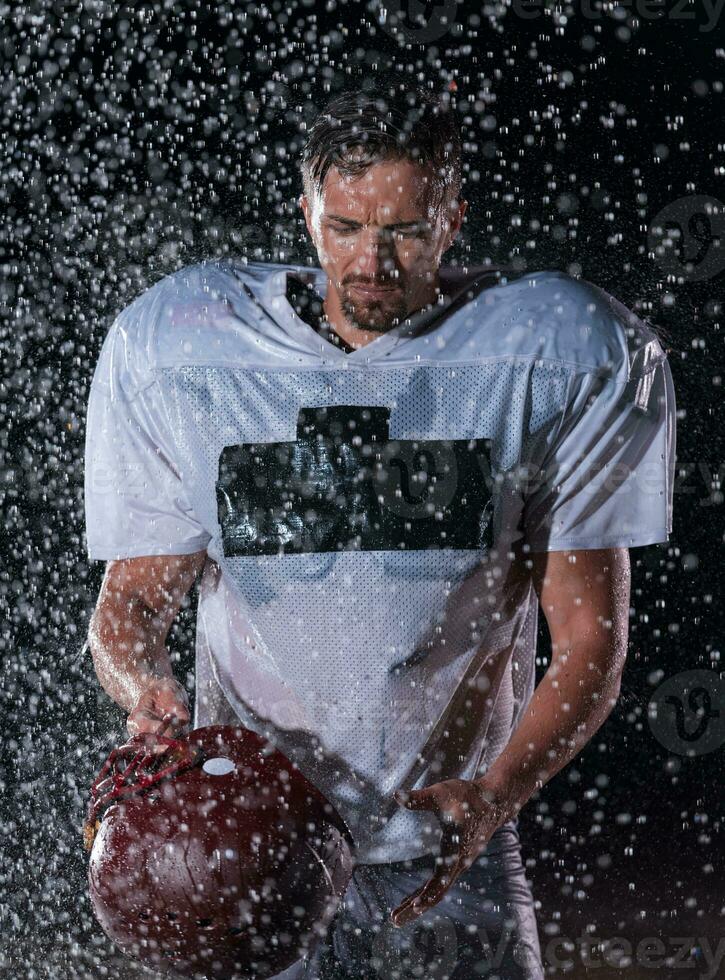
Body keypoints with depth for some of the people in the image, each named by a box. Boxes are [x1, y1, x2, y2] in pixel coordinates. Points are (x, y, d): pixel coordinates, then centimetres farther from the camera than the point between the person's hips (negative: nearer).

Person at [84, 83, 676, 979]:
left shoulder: (560, 358, -5)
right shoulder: (179, 351, -2)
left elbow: (591, 642, -5)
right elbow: (129, 602, 2)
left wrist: (495, 795, -22)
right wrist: (148, 697, -22)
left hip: (450, 850, 0)